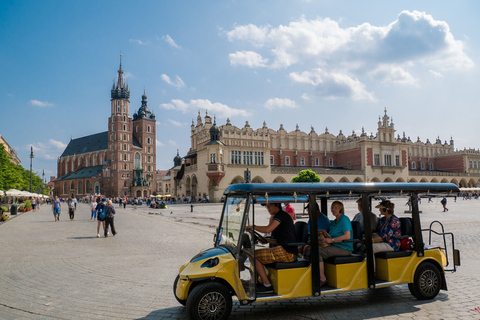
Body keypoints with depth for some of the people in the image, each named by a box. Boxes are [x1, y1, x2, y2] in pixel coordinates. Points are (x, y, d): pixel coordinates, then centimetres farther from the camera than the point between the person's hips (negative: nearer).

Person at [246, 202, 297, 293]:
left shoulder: (281, 215, -9)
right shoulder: (281, 216, 22)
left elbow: (268, 229, -24)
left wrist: (253, 227, -10)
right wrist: (266, 240, 11)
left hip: (286, 252, -10)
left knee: (255, 255, -11)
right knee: (257, 254, 14)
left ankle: (267, 285, -7)